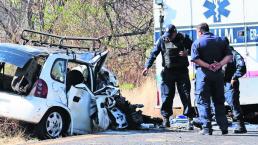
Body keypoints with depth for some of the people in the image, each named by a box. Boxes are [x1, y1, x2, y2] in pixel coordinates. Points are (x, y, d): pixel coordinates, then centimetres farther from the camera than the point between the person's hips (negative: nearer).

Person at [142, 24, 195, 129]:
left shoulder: (183, 39, -1)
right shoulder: (162, 40, 2)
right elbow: (154, 53, 1)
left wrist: (187, 52, -13)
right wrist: (147, 66, -9)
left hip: (182, 72, -1)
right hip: (168, 72, 1)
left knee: (185, 95, -3)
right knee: (167, 95, -1)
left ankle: (190, 119, -1)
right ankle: (166, 118, 9)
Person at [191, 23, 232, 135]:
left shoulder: (197, 42, -2)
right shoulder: (221, 41, 10)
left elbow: (195, 59, -15)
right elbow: (229, 56, 0)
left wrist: (208, 66, -16)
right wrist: (220, 64, -11)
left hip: (203, 73, -4)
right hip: (218, 74, 4)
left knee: (203, 101, 0)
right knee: (219, 101, 13)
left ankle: (207, 128, -9)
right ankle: (224, 127, 11)